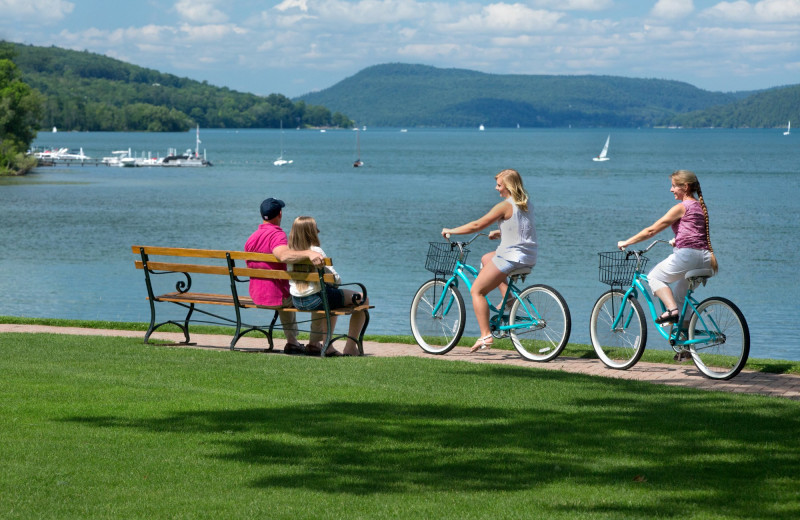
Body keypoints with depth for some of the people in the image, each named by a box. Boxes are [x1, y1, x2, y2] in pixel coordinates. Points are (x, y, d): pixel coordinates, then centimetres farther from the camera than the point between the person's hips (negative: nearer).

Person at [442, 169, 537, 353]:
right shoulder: (525, 204, 12)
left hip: (511, 257, -9)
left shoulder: (505, 206, -13)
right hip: (529, 257, 9)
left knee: (476, 291, 1)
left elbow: (477, 225, -9)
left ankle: (486, 336, -7)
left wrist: (451, 231, 1)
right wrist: (499, 233, 28)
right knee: (486, 259, 33)